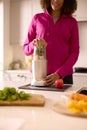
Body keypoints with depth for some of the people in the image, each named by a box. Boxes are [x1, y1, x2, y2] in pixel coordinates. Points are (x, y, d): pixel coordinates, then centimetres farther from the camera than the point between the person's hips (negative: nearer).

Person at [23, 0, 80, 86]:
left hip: (63, 75, 0)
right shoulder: (37, 18, 4)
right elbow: (26, 49, 7)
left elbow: (74, 53, -2)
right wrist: (34, 44, -16)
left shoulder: (72, 22, 3)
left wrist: (58, 74, -16)